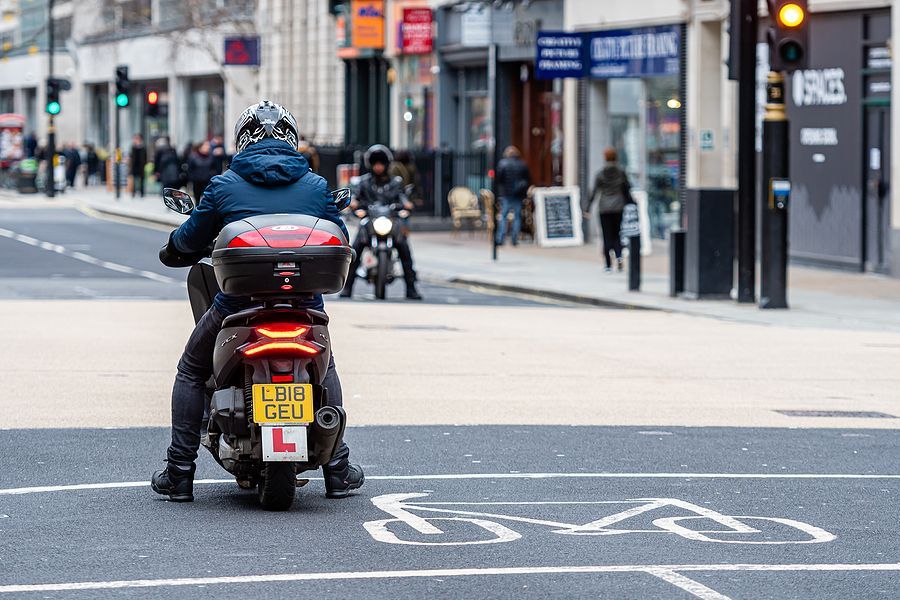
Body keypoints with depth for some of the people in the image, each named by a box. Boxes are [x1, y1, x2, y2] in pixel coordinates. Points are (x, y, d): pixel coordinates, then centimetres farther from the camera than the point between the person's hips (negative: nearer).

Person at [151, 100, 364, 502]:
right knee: (324, 371, 29)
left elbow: (192, 238, 7)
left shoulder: (225, 185, -2)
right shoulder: (316, 185, 2)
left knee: (191, 373, 21)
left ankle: (179, 473, 15)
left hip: (238, 302, -2)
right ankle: (337, 471, 24)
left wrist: (172, 246, 31)